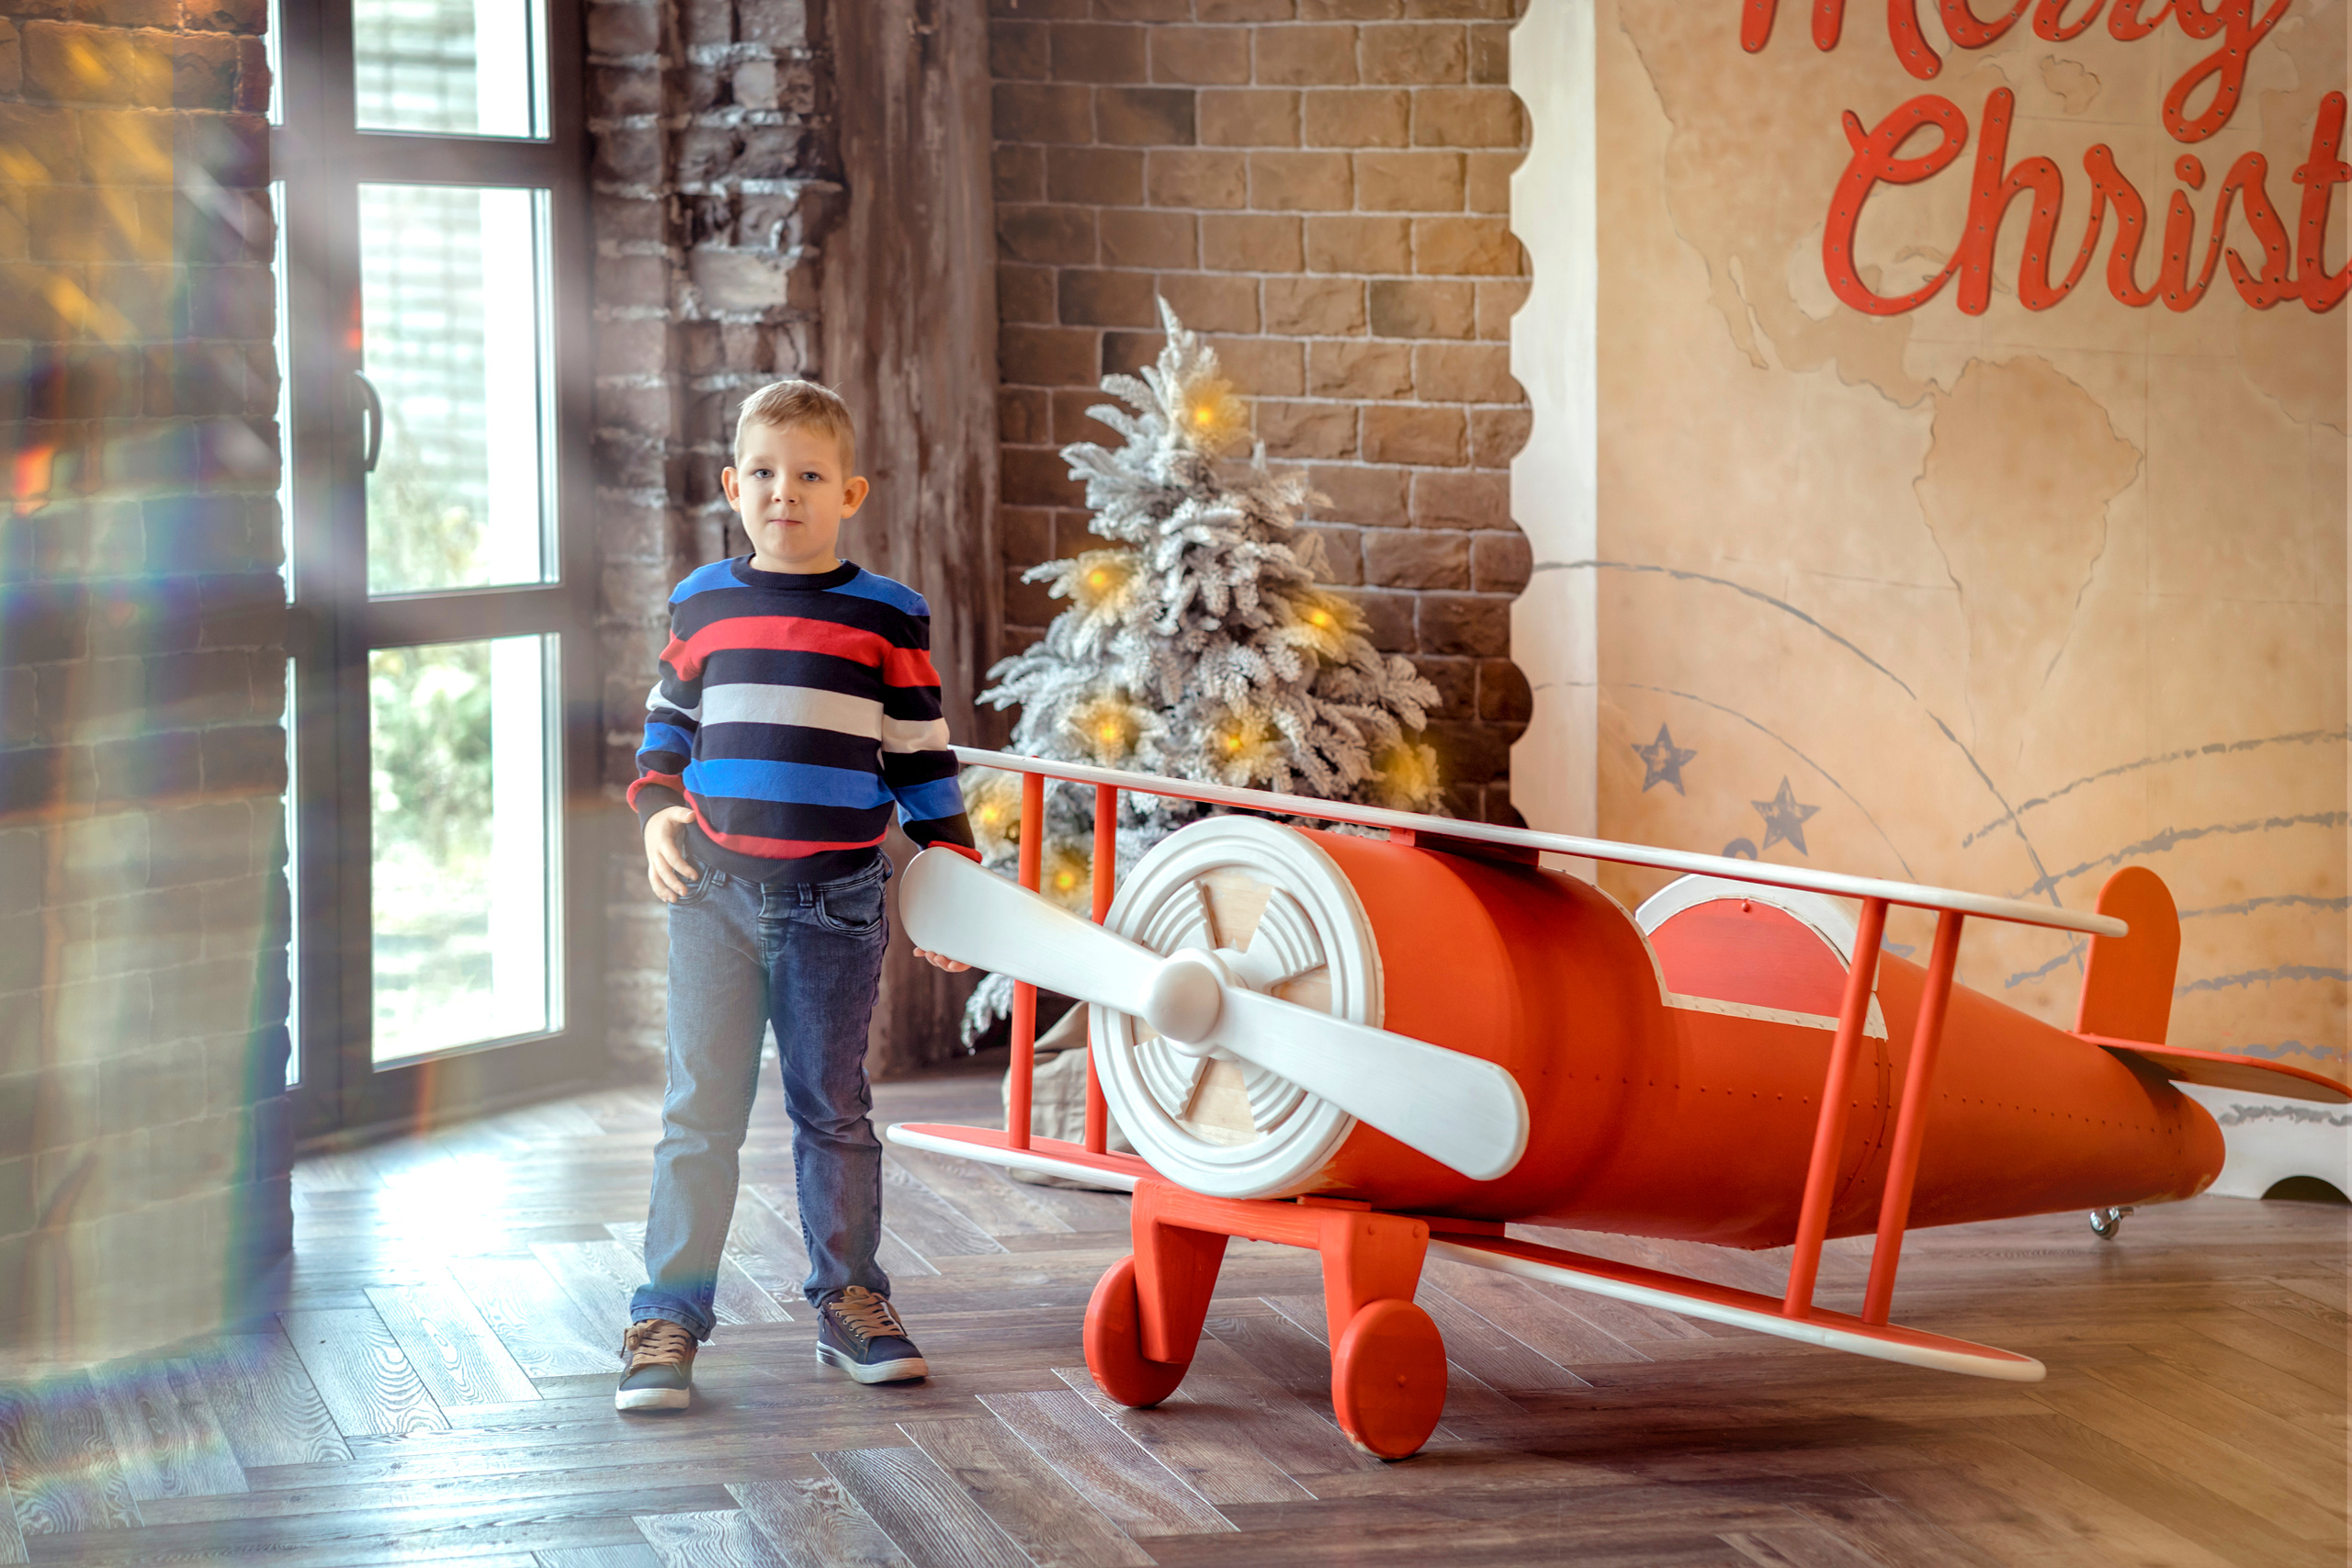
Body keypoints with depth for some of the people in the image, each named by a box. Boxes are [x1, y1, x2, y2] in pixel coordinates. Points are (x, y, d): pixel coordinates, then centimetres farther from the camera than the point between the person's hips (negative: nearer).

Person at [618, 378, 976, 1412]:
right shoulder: (703, 605, 5)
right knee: (701, 1111, 1)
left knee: (833, 1108, 10)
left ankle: (849, 1302, 21)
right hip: (716, 892, 1)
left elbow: (923, 757, 5)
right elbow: (667, 723, 16)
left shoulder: (886, 618, 0)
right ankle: (668, 1317, 5)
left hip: (837, 901, -1)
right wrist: (658, 812, -1)